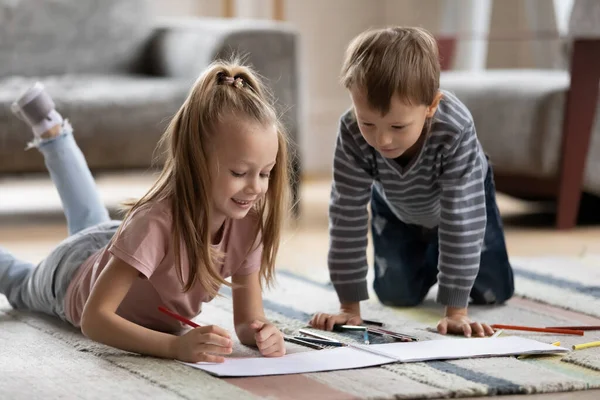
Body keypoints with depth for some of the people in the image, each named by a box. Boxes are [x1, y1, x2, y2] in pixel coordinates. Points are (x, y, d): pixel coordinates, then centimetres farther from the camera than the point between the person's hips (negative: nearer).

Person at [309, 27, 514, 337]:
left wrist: (456, 311, -41)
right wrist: (349, 307, -31)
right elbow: (347, 215, -32)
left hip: (460, 199, -1)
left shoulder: (456, 130, -47)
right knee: (397, 295, -1)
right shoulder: (352, 134, -40)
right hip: (395, 206, 1)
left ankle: (449, 257, 32)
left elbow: (460, 219, -42)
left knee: (492, 293, 0)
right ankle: (429, 259, 32)